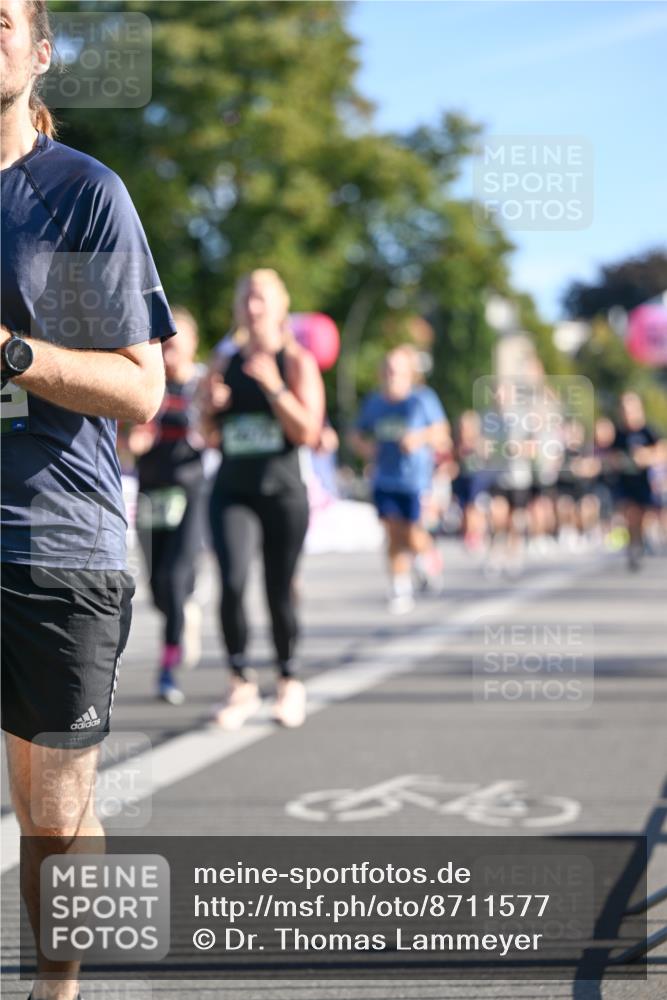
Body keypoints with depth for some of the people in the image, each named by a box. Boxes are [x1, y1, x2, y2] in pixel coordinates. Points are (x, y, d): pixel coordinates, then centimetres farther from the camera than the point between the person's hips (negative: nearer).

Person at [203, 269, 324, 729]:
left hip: (282, 490, -2)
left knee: (280, 593, 5)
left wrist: (272, 386, -19)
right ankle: (241, 683, -6)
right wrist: (212, 406, -5)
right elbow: (208, 434, 17)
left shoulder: (297, 361, -1)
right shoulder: (225, 363, 10)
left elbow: (308, 432, -10)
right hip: (232, 490, 2)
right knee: (232, 583, -17)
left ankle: (289, 682, 26)